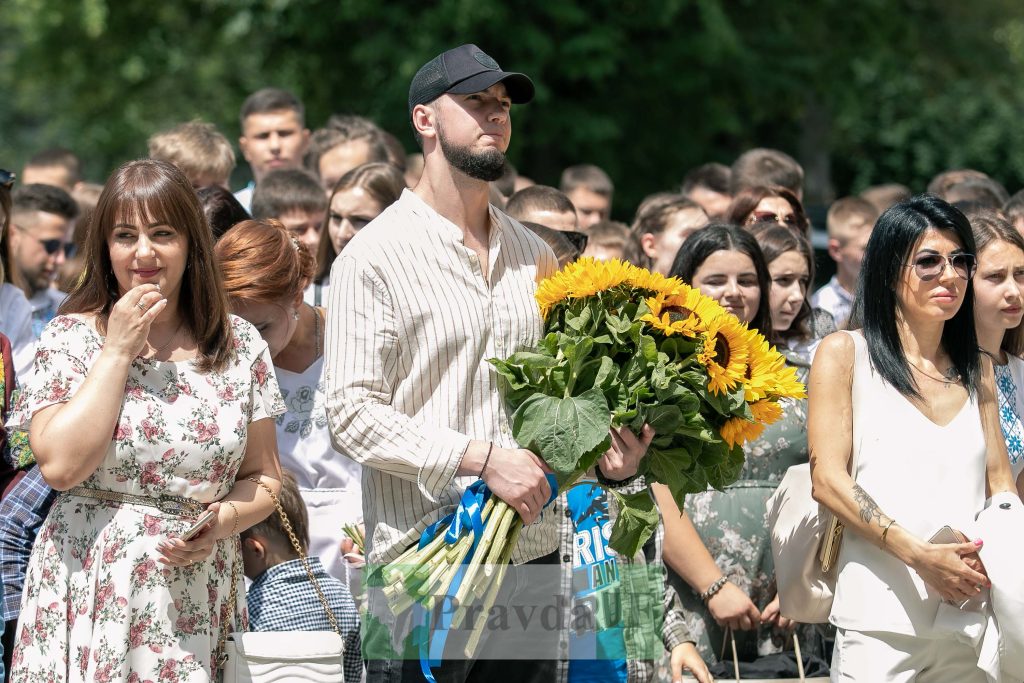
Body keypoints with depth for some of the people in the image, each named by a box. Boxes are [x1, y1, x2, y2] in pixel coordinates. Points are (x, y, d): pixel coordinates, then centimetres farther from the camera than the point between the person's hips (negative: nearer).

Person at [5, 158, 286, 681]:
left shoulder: (240, 345, 6)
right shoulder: (71, 338, 0)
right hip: (88, 594, -2)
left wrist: (223, 520, -9)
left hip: (195, 595, 2)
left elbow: (263, 477, 12)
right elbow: (60, 465, -14)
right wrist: (117, 351, -11)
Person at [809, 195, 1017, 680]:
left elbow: (1000, 484, 15)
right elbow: (828, 480, -5)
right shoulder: (845, 353, 3)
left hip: (973, 619, 4)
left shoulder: (977, 370, 17)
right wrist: (919, 554, -16)